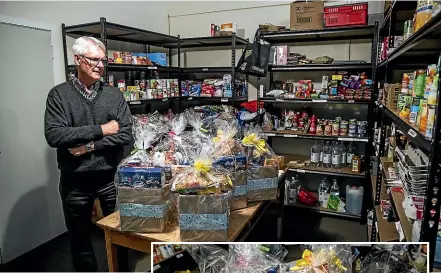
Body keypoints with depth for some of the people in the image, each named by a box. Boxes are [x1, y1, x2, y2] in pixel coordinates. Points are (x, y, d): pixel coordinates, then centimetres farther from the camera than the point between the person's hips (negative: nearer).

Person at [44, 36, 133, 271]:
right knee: (80, 238, 17)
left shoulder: (114, 95, 1)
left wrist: (90, 146, -17)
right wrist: (101, 129, -17)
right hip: (75, 181, 0)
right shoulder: (59, 94, -3)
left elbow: (127, 135, -8)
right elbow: (54, 135, -16)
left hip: (111, 177, 1)